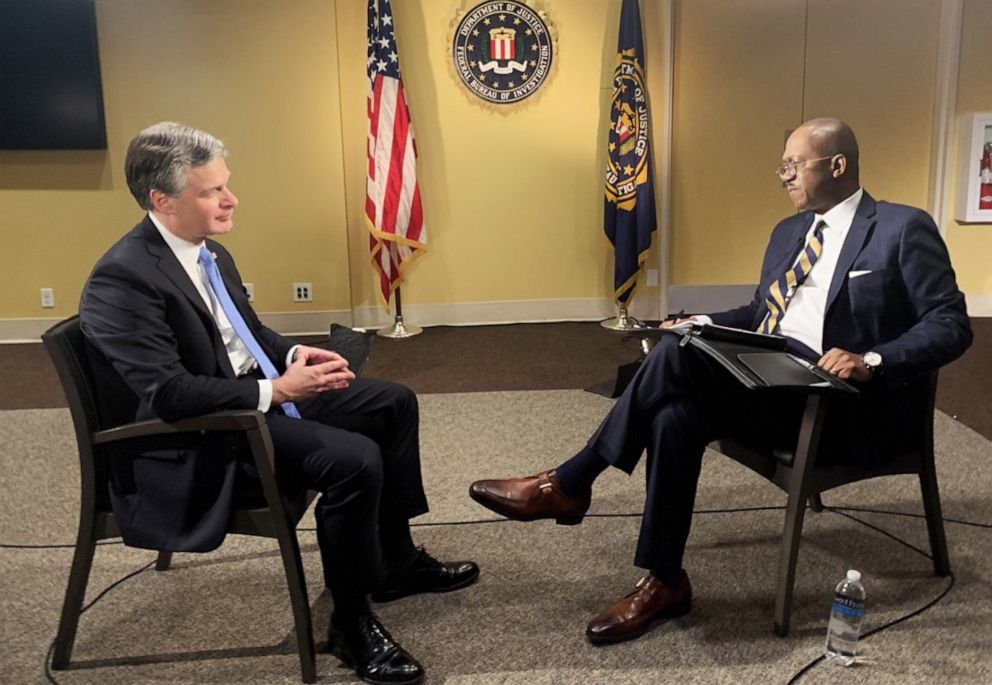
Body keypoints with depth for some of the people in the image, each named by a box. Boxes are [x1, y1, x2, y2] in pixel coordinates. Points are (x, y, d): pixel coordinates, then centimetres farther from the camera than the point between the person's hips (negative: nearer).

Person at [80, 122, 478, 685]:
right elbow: (169, 394, -27)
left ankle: (396, 560, 21)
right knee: (353, 459, -28)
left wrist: (294, 354, -1)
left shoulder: (210, 251, 6)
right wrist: (275, 391, -25)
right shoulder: (123, 278, -22)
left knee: (396, 403, 7)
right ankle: (351, 622, -6)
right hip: (197, 443, -10)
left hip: (258, 394, 10)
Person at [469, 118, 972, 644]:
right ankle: (663, 582, -16)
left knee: (677, 352, -27)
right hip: (769, 389, 7)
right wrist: (708, 324, 5)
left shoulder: (904, 229, -1)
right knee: (675, 414, -27)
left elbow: (950, 325, -6)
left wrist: (872, 362, -23)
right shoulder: (788, 232, 21)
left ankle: (568, 485, -15)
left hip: (847, 406, -7)